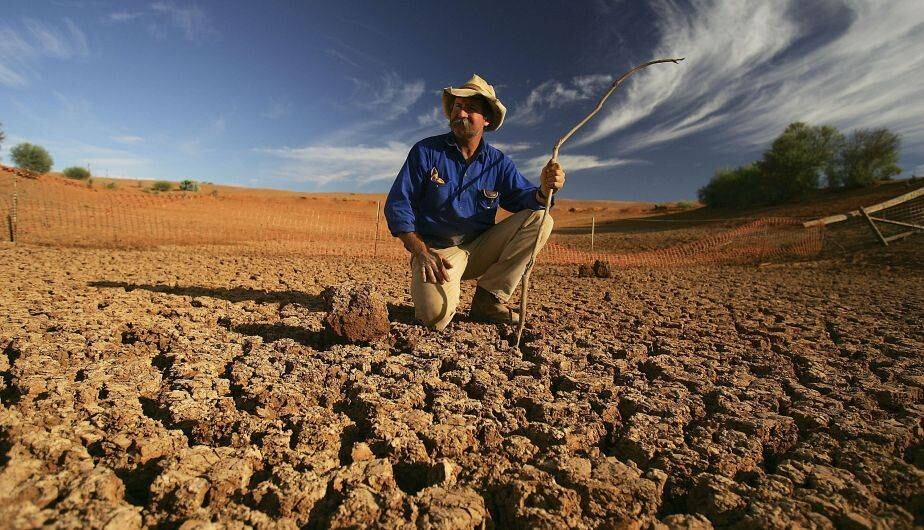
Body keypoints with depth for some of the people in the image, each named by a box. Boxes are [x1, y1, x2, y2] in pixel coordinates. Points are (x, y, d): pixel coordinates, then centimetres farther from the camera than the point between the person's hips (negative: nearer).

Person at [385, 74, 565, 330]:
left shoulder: (499, 163, 5)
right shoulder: (425, 151, -3)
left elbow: (523, 198, -2)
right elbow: (397, 205, -6)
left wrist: (543, 191, -27)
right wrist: (421, 252, -18)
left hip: (481, 249, 4)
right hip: (435, 251, -4)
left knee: (539, 220, -13)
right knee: (436, 316, -31)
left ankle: (489, 299, -11)